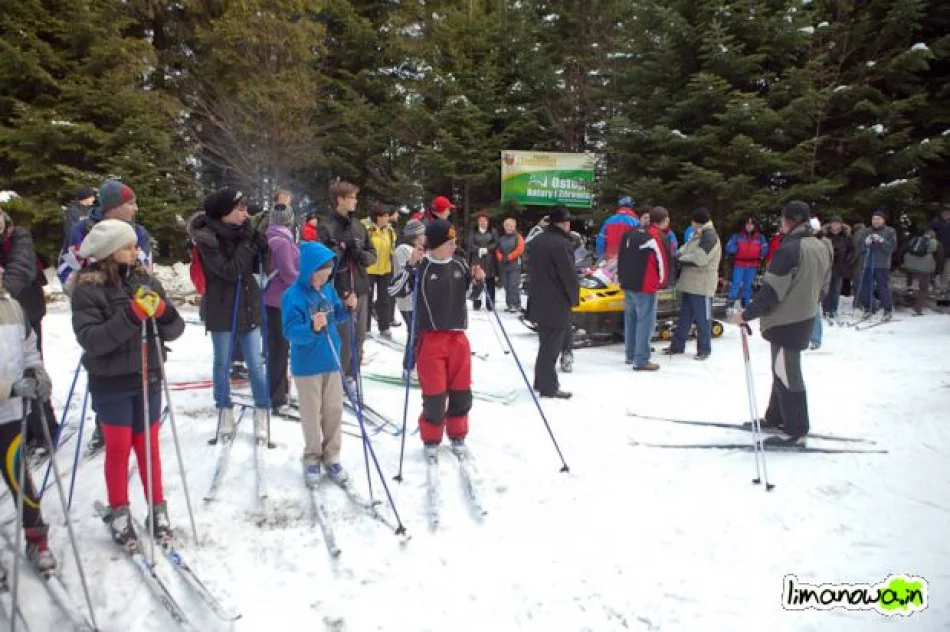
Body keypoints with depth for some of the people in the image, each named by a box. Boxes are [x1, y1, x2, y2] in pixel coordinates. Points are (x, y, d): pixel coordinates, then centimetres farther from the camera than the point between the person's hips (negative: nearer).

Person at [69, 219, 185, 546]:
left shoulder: (146, 281, -1)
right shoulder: (87, 288, -11)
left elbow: (173, 331, -1)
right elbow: (91, 339, -22)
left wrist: (165, 313, -22)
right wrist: (131, 315, -31)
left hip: (148, 378, 3)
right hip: (111, 383, -3)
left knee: (148, 445, 13)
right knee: (118, 448, 8)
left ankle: (157, 509, 26)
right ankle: (120, 513, 26)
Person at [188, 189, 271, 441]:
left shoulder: (243, 231, 3)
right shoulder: (207, 237, -14)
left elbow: (256, 267, 9)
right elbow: (229, 271, -21)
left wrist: (261, 248, -10)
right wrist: (247, 244, -19)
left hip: (249, 307, 4)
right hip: (222, 311, -4)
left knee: (256, 364, 5)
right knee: (222, 364, 11)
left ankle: (262, 411, 15)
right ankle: (225, 410, 26)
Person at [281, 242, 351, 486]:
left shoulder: (328, 289, 0)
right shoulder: (292, 295, -18)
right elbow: (290, 331, -22)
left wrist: (347, 309, -8)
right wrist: (312, 328, -40)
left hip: (331, 361, 5)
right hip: (306, 365, -5)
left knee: (334, 411, 11)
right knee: (311, 414, 8)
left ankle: (331, 456, 25)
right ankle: (312, 458, 25)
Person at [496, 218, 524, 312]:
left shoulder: (518, 237, 0)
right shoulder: (501, 239, 13)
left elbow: (519, 250, -10)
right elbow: (498, 250, 13)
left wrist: (508, 257, -13)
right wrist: (501, 258, -6)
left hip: (514, 265, -5)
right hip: (503, 265, 5)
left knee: (514, 286, -11)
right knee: (506, 286, 7)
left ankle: (516, 305, -7)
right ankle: (509, 304, 15)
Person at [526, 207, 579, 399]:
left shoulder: (537, 240, 9)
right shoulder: (561, 243, -19)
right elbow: (569, 275, -17)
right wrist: (574, 298, -3)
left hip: (539, 301, 9)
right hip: (557, 304, -9)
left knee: (546, 343, 19)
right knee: (551, 346, -1)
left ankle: (541, 381, 27)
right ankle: (548, 387, 6)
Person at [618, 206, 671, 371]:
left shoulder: (631, 234, 11)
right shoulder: (659, 237, -12)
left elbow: (621, 258, 15)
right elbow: (663, 262, -10)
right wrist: (661, 283, 5)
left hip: (628, 284, 8)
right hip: (646, 287, -8)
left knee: (631, 319, 16)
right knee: (645, 322, -2)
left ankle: (631, 355, 26)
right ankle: (641, 360, 0)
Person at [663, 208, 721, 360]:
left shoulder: (710, 237, -15)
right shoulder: (697, 235, 15)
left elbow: (699, 259, -23)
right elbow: (686, 249, 17)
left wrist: (680, 259, -12)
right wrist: (678, 254, -4)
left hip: (702, 285, -9)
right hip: (689, 283, 9)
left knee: (703, 318, 1)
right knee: (684, 316, 15)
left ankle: (704, 349, 11)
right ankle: (677, 345, 23)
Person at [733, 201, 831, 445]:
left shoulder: (789, 250, -21)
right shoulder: (822, 248, 7)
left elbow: (771, 291, -22)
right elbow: (822, 286, 16)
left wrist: (747, 314, -15)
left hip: (786, 323, -9)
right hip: (805, 319, 9)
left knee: (787, 374, 0)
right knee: (782, 371, 19)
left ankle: (796, 429, 8)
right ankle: (775, 418, 30)